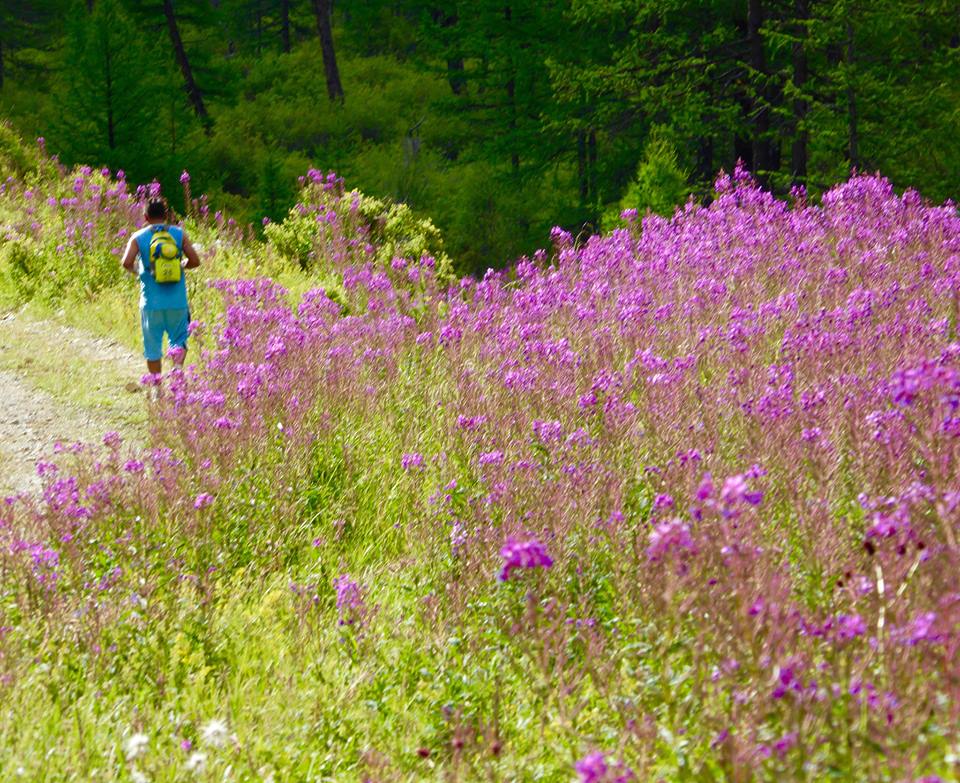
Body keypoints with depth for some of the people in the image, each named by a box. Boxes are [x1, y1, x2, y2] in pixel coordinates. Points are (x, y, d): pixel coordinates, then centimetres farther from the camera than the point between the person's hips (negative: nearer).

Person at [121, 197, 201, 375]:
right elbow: (195, 261, -3)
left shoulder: (138, 237, -1)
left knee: (153, 347, 9)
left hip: (152, 302, -1)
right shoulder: (179, 234, 1)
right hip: (177, 301, 1)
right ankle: (177, 367, -15)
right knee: (178, 339, 12)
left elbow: (126, 262, -15)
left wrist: (136, 271, 6)